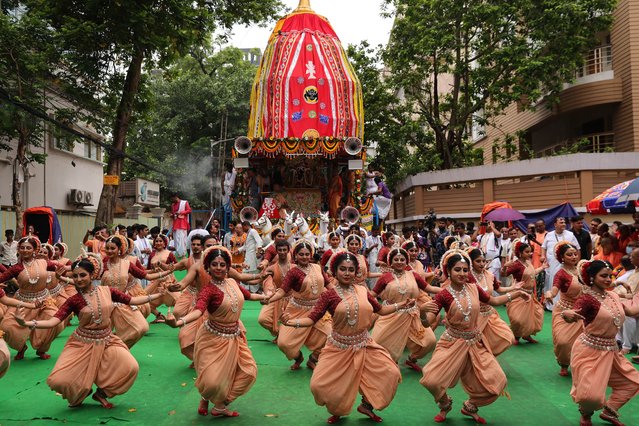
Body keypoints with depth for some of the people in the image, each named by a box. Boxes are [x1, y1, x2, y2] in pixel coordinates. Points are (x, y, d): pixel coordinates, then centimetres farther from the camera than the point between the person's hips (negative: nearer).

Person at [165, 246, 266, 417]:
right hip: (214, 338, -7)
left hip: (234, 336, 7)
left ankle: (220, 404, 22)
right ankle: (206, 399, 29)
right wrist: (178, 322, -63)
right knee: (213, 381, -9)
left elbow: (248, 295, 17)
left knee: (248, 371, 8)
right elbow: (198, 310, -43)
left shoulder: (232, 282, -4)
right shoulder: (209, 290, -24)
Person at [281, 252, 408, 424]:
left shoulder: (362, 291, 1)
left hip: (364, 345, 3)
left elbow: (381, 310, 13)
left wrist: (402, 305, 8)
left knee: (391, 373, -2)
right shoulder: (329, 295, -11)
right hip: (339, 348, -3)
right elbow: (312, 318, -17)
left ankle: (366, 404, 22)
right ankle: (337, 410, 29)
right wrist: (291, 322, -33)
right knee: (320, 385, -6)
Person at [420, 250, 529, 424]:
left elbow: (494, 301, 15)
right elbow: (426, 322, -19)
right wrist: (422, 310, -41)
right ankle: (445, 405, 19)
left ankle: (469, 406, 29)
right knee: (433, 380, -18)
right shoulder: (444, 295, -15)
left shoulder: (474, 288, -3)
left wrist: (517, 293, 10)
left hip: (475, 343, 4)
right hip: (452, 343, -4)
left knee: (496, 382, 2)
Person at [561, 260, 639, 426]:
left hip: (611, 350, 8)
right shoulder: (587, 298, -19)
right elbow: (571, 317, -35)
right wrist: (567, 314, -58)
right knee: (592, 395, -12)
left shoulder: (613, 296, 5)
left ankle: (608, 411, 31)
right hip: (590, 350, -8)